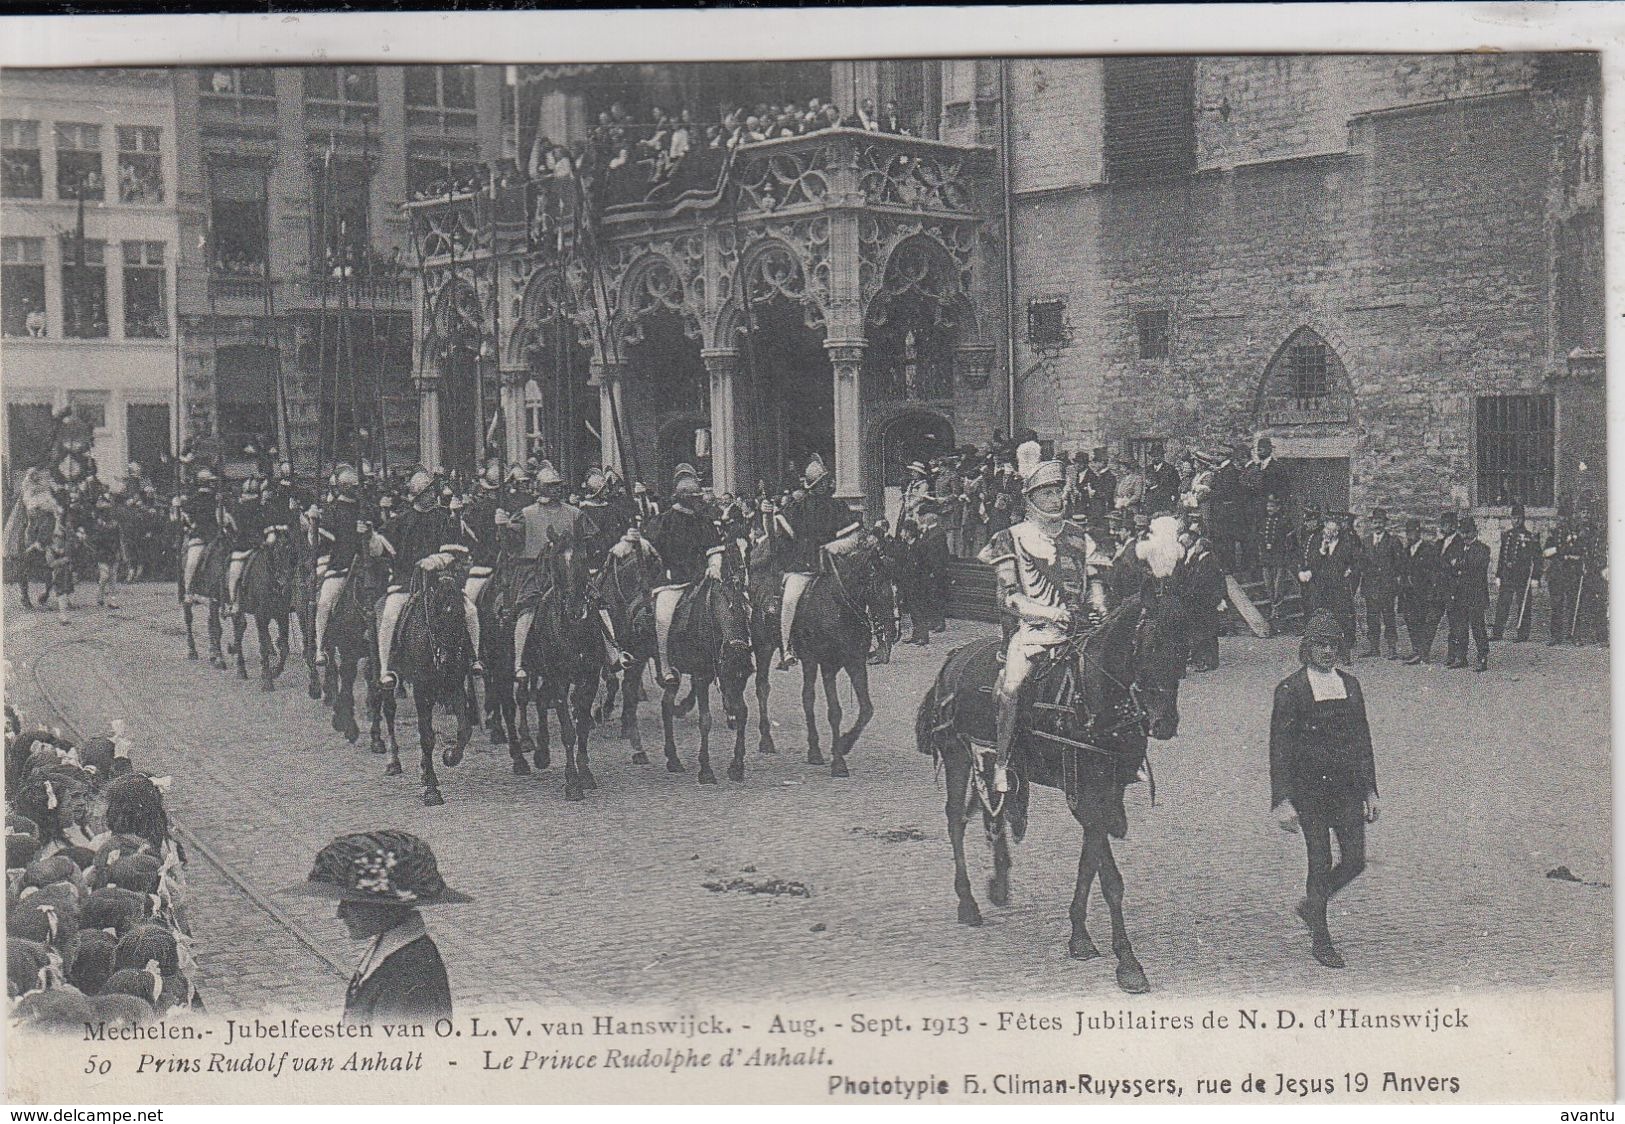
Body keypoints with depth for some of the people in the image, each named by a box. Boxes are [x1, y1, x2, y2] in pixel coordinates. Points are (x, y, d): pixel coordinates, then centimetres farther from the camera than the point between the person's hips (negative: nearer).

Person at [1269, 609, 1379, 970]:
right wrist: (1282, 801, -13)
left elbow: (1362, 740, 14)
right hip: (1309, 788, -5)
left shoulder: (1350, 685, 8)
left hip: (1347, 787, 5)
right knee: (1321, 864, 0)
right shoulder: (1290, 690, -7)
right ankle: (1320, 940, 16)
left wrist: (1370, 790, 12)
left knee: (1355, 862, 2)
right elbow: (1280, 748, -8)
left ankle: (1311, 906, 29)